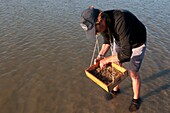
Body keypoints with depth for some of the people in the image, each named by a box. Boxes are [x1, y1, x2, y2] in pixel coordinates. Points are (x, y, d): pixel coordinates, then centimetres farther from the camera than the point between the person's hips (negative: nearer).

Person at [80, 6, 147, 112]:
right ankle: (116, 89, 41)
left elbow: (127, 53, -44)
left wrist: (106, 60, -31)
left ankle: (136, 99, 28)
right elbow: (107, 40, -2)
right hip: (120, 40, 6)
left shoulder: (121, 22, -46)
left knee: (133, 72, 1)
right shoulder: (102, 21, -21)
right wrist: (101, 56, -16)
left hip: (137, 43, -6)